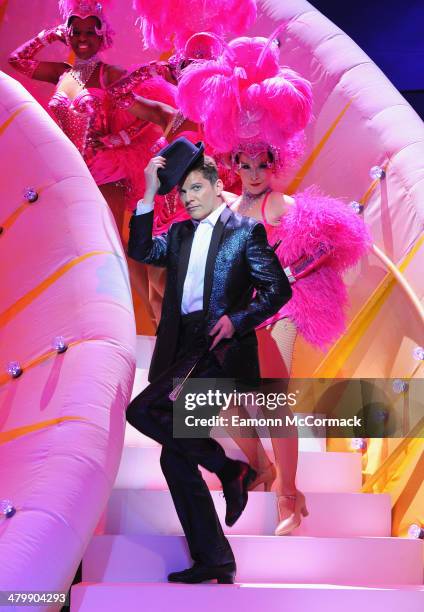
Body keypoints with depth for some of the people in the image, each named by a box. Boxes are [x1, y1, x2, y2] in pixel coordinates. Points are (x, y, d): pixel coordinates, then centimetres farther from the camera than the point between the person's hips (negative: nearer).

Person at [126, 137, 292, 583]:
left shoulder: (245, 230, 3)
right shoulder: (180, 234, 20)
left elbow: (278, 289, -2)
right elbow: (141, 251, 4)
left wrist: (237, 319, -16)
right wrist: (149, 195, 0)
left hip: (221, 348, -7)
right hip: (183, 350, 7)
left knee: (142, 410, -24)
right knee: (175, 458, 4)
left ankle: (230, 467, -9)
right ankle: (213, 559, 12)